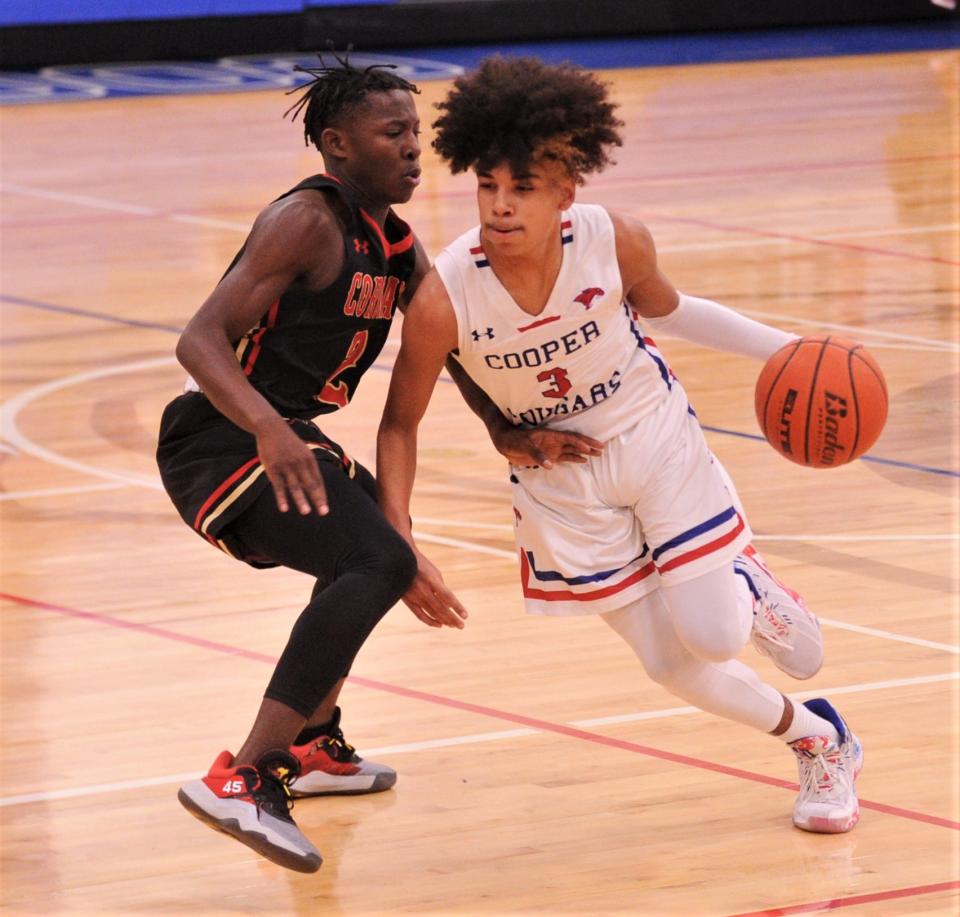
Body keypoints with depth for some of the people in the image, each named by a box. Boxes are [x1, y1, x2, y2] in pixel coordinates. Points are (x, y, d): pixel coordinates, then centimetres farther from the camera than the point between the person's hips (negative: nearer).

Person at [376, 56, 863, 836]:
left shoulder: (616, 243, -25)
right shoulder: (444, 297, -29)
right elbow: (401, 424, -14)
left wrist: (788, 350, -6)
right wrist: (400, 547, -22)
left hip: (657, 435, 0)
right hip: (562, 476, 0)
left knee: (712, 633, -11)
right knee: (674, 666, 2)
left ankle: (752, 589, 27)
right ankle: (819, 741, 28)